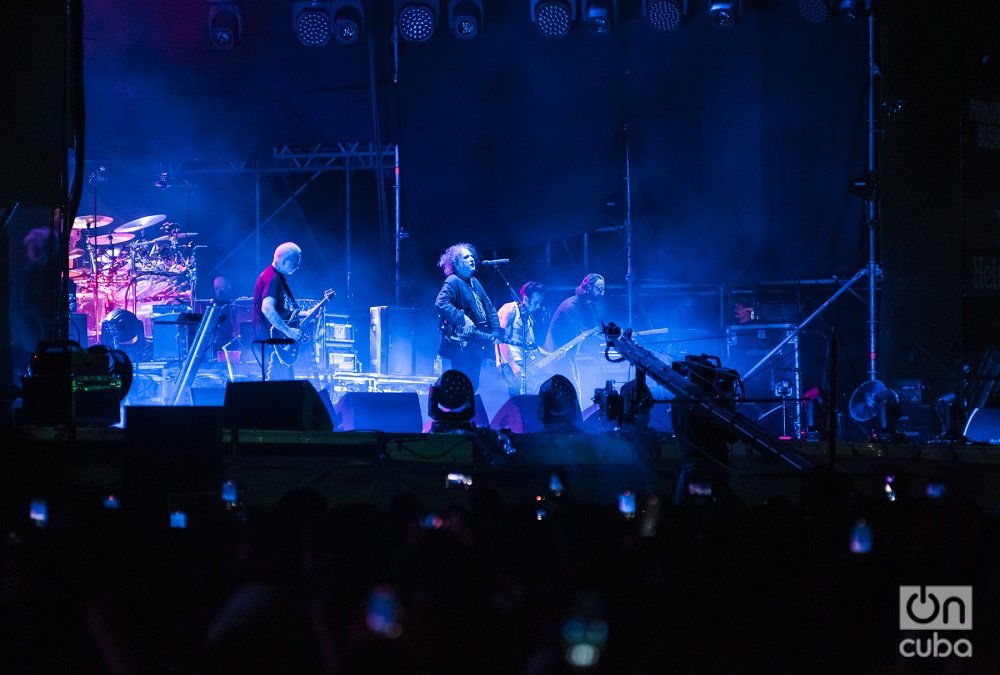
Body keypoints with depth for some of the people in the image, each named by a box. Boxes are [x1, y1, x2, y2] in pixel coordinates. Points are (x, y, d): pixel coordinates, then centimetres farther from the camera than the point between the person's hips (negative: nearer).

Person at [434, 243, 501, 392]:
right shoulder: (453, 281, -8)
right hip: (462, 344, -9)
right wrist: (462, 318, -27)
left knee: (473, 385, 10)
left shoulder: (474, 282, 18)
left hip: (476, 344, 9)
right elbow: (440, 303, -24)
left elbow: (490, 308, 21)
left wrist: (496, 331, 7)